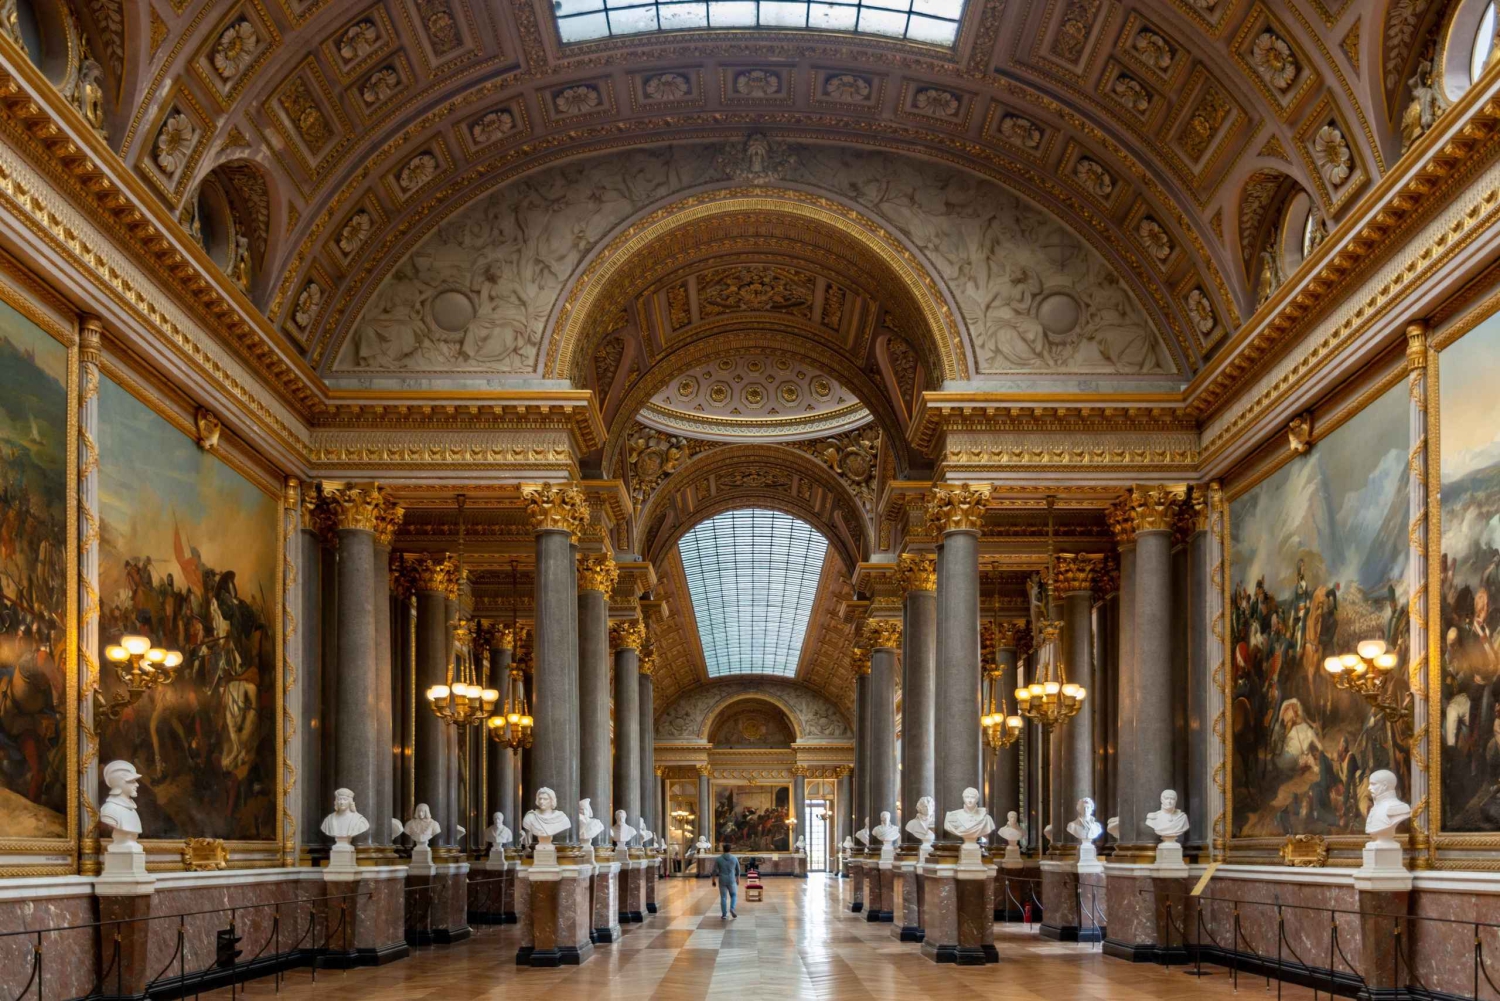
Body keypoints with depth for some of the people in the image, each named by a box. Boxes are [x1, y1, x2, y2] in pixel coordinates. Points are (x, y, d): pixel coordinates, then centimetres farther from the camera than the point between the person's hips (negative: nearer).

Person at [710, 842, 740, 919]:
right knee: (733, 896, 16)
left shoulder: (718, 859, -7)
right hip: (731, 881, 0)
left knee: (723, 897, 10)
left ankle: (724, 915, 10)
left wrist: (713, 881, 5)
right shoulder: (734, 858, -4)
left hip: (722, 881, 0)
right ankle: (732, 909, -8)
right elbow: (738, 870, 5)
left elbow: (714, 871, -5)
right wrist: (738, 879, 18)